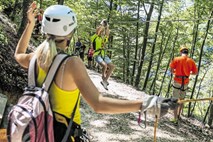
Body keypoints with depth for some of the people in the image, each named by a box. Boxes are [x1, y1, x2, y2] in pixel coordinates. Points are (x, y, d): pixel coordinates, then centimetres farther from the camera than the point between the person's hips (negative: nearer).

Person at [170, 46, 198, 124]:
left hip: (177, 81, -2)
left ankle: (175, 119, 2)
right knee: (182, 99, 22)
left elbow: (171, 70, -10)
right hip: (185, 83, 2)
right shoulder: (191, 61, -2)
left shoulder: (176, 59, -8)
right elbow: (195, 73, 1)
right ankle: (178, 114, 37)